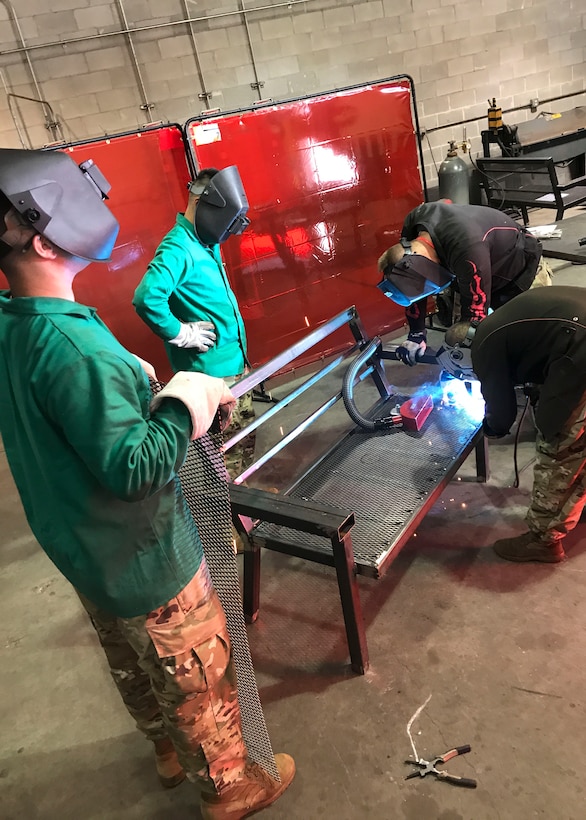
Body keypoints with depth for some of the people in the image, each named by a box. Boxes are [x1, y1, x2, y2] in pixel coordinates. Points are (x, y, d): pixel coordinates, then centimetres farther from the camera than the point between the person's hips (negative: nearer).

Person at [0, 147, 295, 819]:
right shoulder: (73, 344, -33)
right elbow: (132, 470, -32)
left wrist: (136, 385, 2)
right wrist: (187, 403, -21)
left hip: (82, 556, 9)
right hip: (144, 563, -9)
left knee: (134, 670, 29)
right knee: (199, 682, 16)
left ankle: (170, 753, 55)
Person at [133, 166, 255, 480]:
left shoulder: (206, 243, 8)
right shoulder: (178, 248, -21)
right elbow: (147, 299, -35)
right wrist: (182, 335, -22)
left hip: (234, 360, 10)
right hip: (211, 369, -10)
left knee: (245, 431, 21)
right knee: (228, 443, 1)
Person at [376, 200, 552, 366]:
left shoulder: (468, 252, -44)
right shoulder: (414, 222, -21)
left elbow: (475, 309, -33)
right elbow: (415, 283, -9)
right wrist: (416, 333, -8)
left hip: (522, 269, -6)